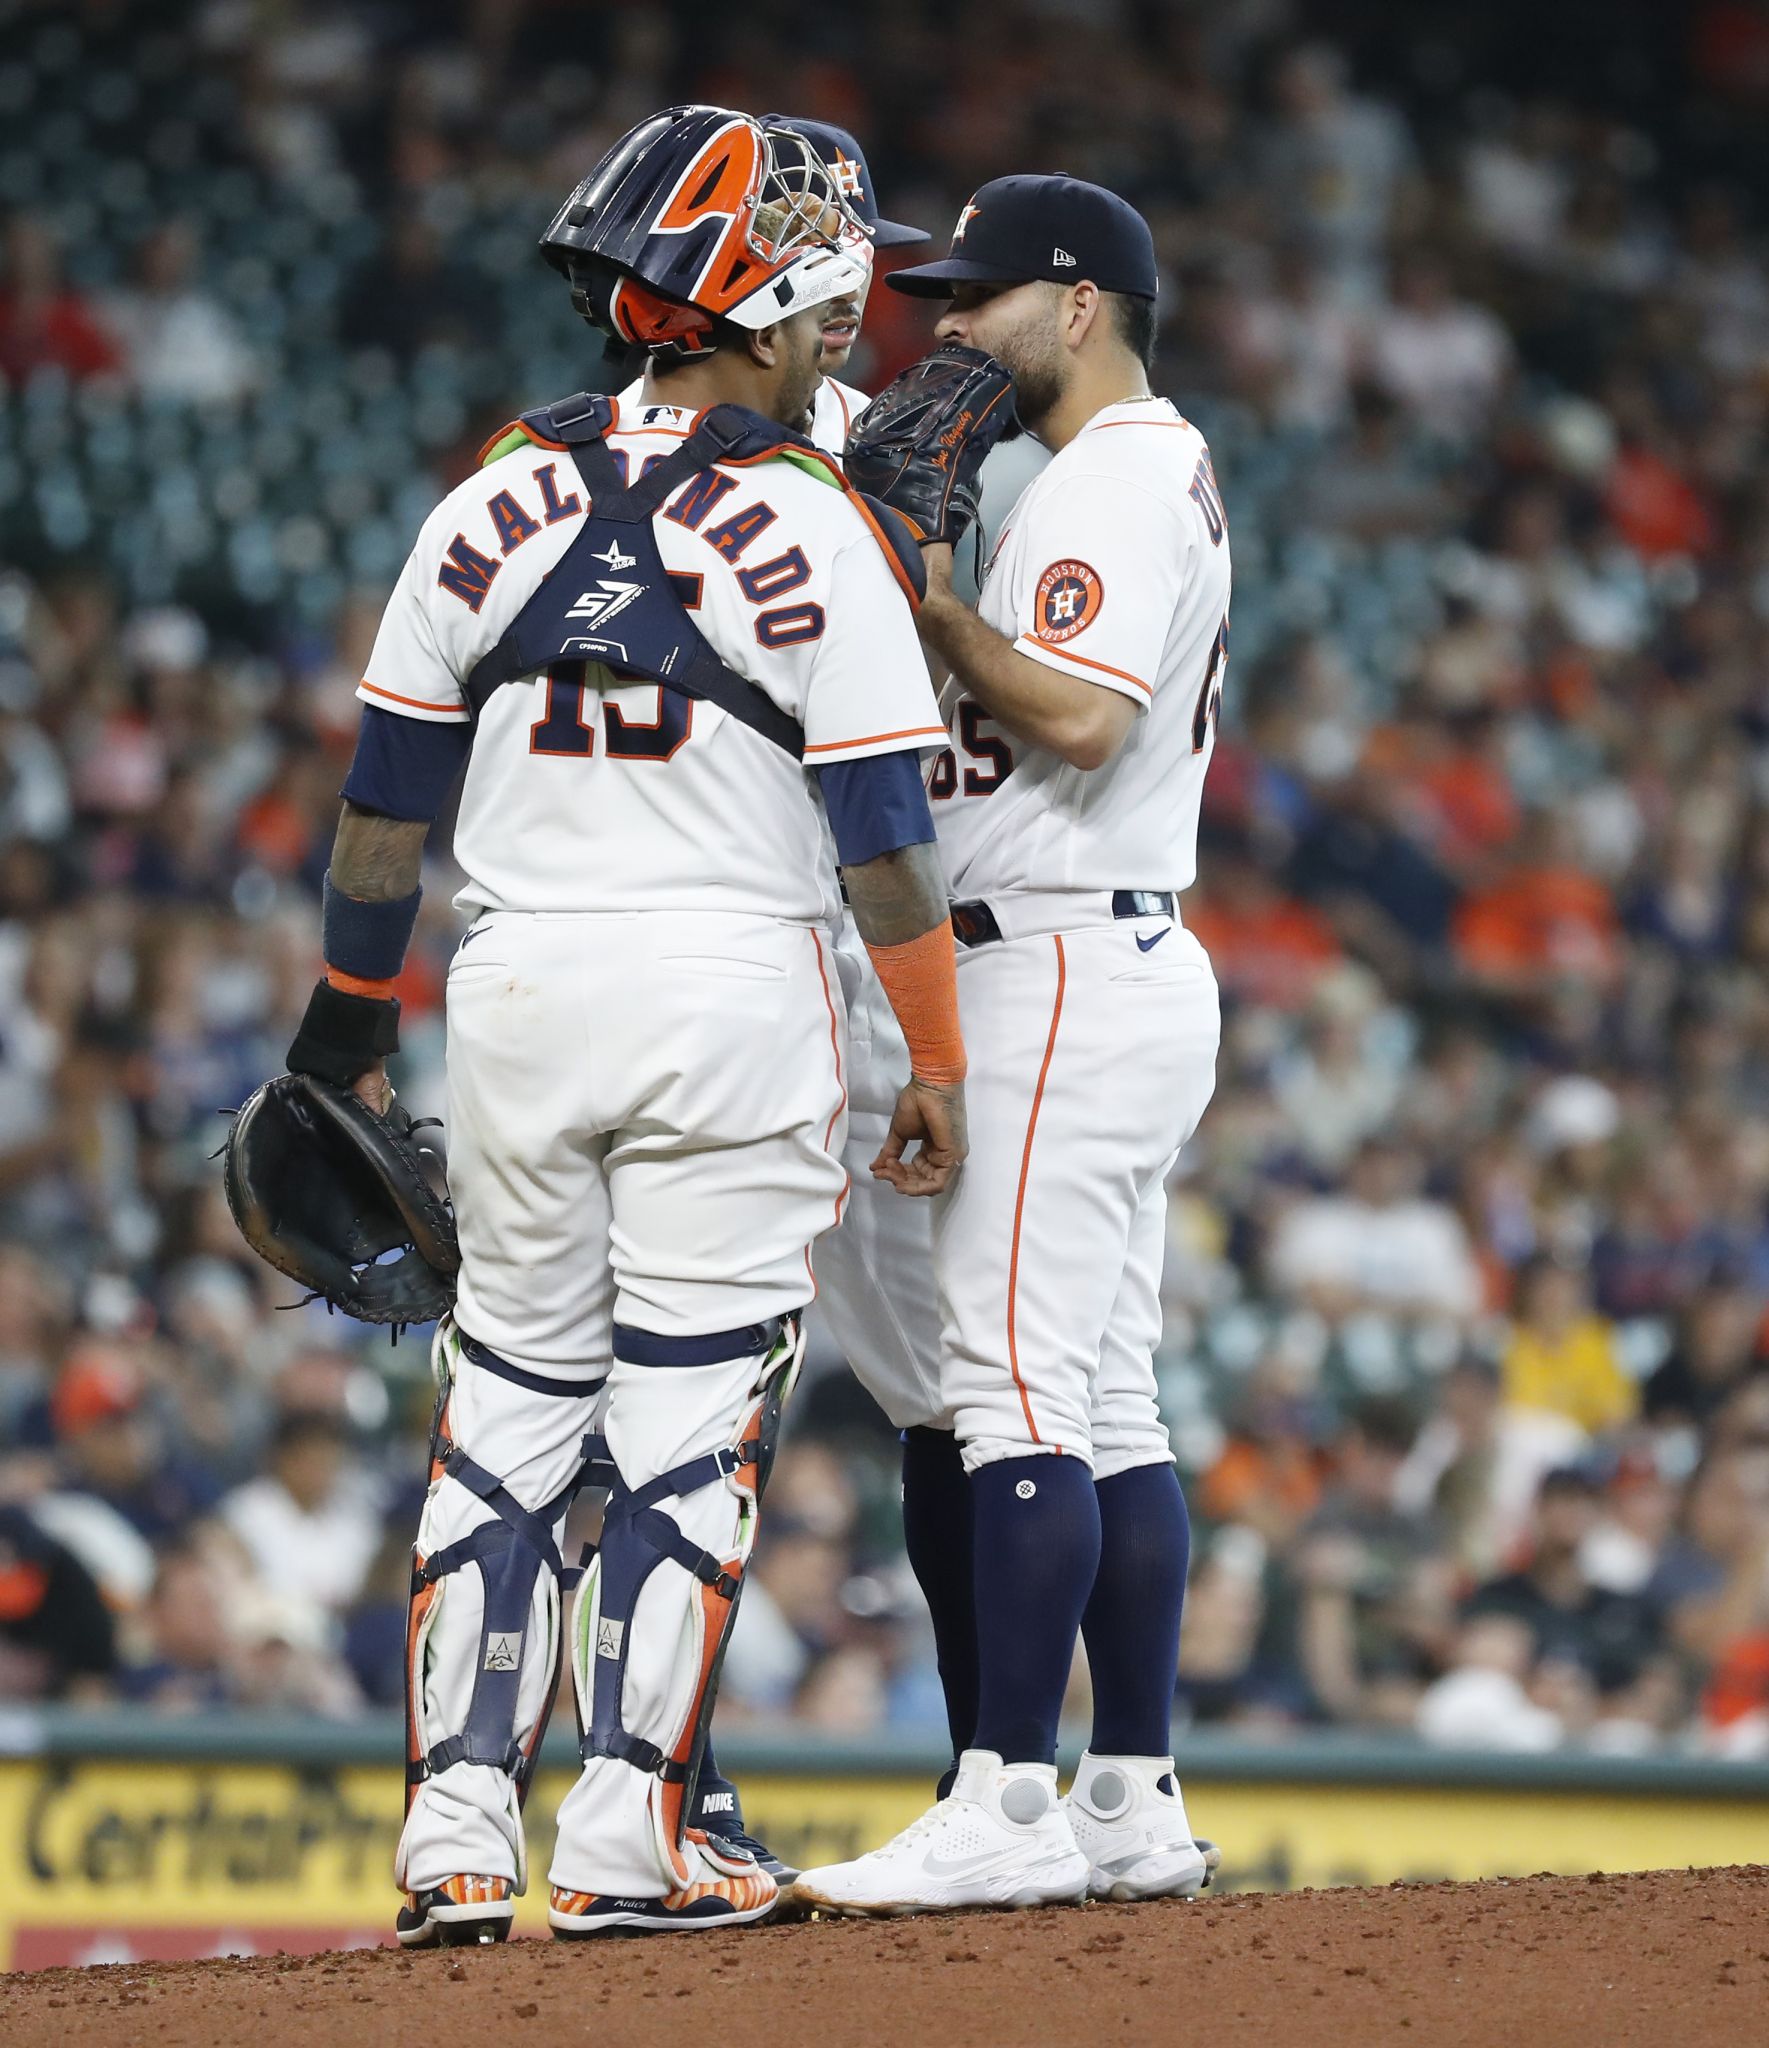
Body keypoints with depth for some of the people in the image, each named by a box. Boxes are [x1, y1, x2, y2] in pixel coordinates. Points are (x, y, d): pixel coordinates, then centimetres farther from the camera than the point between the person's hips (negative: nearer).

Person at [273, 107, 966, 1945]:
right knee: (691, 1421, 1)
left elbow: (387, 796, 8)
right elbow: (882, 830, -9)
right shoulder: (813, 531, -7)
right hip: (733, 993, -4)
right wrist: (938, 1066, -2)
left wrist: (347, 1016, 17)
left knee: (507, 1404, 10)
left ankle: (456, 1846, 6)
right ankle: (625, 1849, -2)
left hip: (518, 993, 4)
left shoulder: (499, 504, 5)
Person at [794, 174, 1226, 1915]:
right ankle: (1134, 1802, 10)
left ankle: (1006, 1804, -18)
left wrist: (931, 604, -14)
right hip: (1118, 972, 11)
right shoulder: (1158, 474, 22)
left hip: (1062, 970, -11)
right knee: (1106, 1407, 9)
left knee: (1006, 1384, -14)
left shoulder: (1117, 477, -11)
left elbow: (1082, 717, -24)